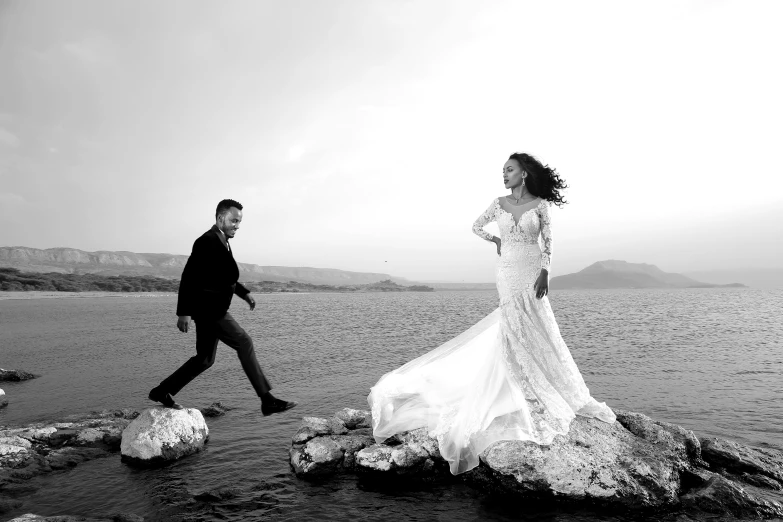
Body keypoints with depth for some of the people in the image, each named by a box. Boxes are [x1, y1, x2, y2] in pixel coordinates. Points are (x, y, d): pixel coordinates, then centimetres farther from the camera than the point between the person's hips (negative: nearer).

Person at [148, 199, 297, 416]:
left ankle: (161, 392, 29)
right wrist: (183, 312, -22)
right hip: (207, 308, -10)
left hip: (212, 309, 10)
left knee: (205, 359, 16)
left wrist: (244, 292, 17)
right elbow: (188, 277, -19)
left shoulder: (222, 242, 15)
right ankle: (267, 400, -10)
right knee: (244, 343, -12)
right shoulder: (206, 241, -15)